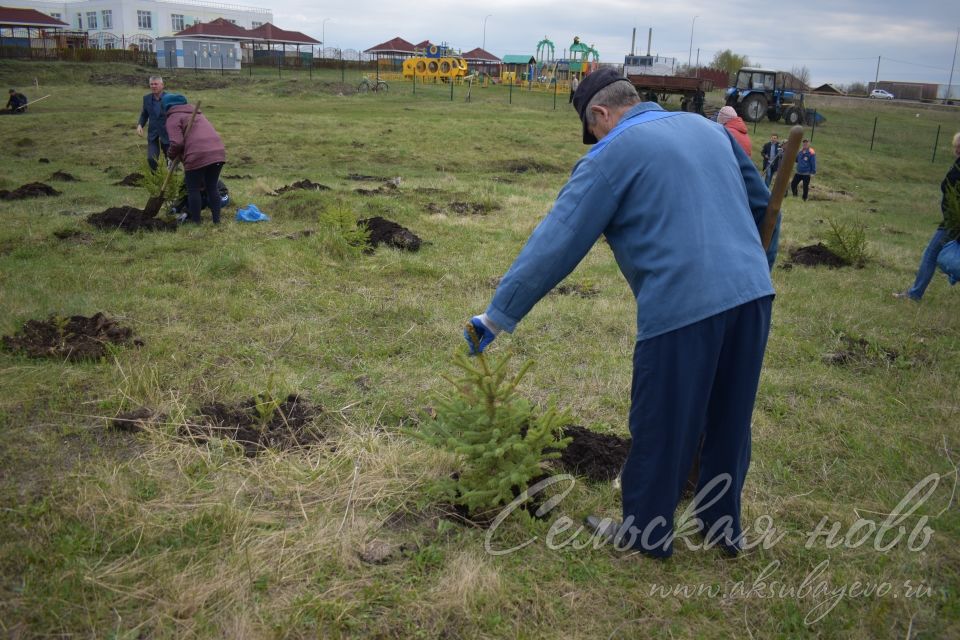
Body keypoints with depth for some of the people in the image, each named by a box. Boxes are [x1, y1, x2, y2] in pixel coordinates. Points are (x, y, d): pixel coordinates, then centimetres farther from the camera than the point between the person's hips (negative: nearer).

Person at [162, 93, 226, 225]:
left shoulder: (173, 117, 6)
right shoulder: (195, 113, 31)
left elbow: (177, 143, -7)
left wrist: (171, 155, 13)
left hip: (198, 156, -7)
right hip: (218, 152, 7)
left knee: (193, 189, 9)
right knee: (212, 187, 17)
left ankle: (195, 220, 15)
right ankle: (216, 219, 19)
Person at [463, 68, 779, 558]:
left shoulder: (612, 155, -3)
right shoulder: (709, 127, 17)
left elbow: (554, 245, -6)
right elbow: (761, 203, 23)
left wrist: (497, 316, -2)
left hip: (682, 307, -7)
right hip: (752, 294, 7)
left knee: (661, 430, 10)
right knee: (728, 421, 20)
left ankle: (647, 532, 28)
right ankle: (724, 526, 36)